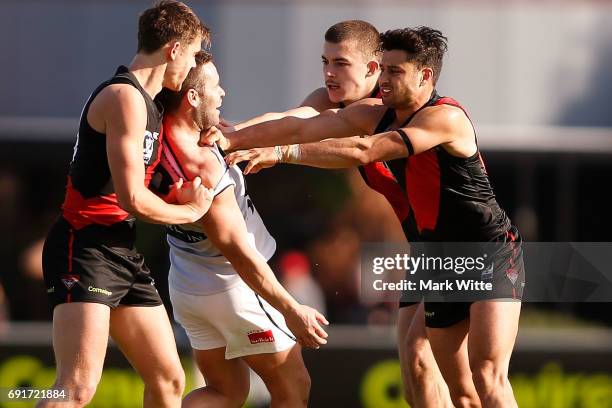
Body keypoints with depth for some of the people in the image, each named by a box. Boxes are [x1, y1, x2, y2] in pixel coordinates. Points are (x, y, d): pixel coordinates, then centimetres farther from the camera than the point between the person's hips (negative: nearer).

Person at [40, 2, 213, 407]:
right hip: (86, 248, -10)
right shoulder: (125, 97, -14)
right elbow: (132, 199, -18)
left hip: (123, 252, 10)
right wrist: (191, 211, -2)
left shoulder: (145, 100, 18)